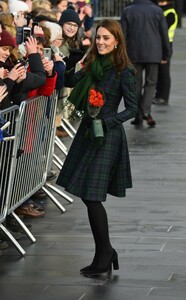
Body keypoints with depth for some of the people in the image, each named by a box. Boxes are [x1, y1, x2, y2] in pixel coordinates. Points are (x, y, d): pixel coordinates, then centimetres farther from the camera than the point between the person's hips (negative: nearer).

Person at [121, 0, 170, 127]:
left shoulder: (127, 11, 1)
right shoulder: (157, 10, 1)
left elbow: (122, 35, 0)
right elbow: (164, 34, 2)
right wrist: (166, 55, 9)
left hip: (134, 54, 0)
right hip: (153, 54, 0)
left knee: (136, 84, 9)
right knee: (151, 82, 7)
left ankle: (138, 116, 8)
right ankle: (146, 111, -13)